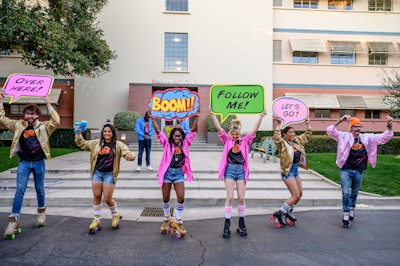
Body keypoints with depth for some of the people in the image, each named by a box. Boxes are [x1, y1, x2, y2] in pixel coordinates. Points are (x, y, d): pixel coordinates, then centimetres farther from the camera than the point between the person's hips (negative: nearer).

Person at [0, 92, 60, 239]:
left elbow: (56, 121, -19)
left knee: (39, 189, 13)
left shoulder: (43, 126, -3)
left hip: (39, 163, -1)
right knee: (19, 191, -2)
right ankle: (14, 220, 2)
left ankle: (41, 213, 32)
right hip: (24, 162, 1)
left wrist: (48, 104, -23)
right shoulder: (18, 125, 6)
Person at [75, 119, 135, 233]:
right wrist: (78, 134, 0)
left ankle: (116, 215, 28)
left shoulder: (118, 145, -3)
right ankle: (97, 220, 22)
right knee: (96, 196, 5)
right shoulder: (96, 143, 8)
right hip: (97, 173, 4)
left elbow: (127, 153, -12)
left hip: (109, 174, -3)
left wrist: (130, 156, -36)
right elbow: (82, 144, 15)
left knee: (107, 198, -1)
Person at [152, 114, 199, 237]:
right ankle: (167, 219, 32)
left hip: (179, 173, 0)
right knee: (165, 198, 10)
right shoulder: (167, 143, 2)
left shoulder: (185, 143, 4)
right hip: (167, 172, 0)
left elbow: (193, 130, -2)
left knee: (181, 198, -6)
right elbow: (158, 132, -4)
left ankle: (178, 222, 11)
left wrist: (196, 117, -9)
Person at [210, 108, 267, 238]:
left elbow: (254, 130, -4)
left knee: (241, 198, 6)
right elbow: (219, 128, -6)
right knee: (230, 197, -3)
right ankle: (227, 224, 9)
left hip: (241, 170, 1)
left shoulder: (245, 140, 5)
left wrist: (261, 116, -13)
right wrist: (212, 115, -13)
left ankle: (241, 222, 25)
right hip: (230, 169, -1)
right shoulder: (227, 139, 3)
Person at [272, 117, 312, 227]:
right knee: (295, 195, -9)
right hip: (287, 171, -9)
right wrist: (278, 125, -39)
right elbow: (276, 137, -35)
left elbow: (307, 136, 21)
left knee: (300, 193, 15)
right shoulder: (282, 143, -13)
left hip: (295, 170, 9)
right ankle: (280, 213, 1)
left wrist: (307, 125, 11)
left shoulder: (297, 141, 8)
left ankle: (288, 211, 30)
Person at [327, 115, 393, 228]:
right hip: (345, 170, -3)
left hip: (359, 171, 4)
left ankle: (352, 209, 42)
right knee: (346, 193, -7)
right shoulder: (344, 136, -6)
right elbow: (330, 131, -15)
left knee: (355, 193, 20)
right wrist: (340, 121, -25)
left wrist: (389, 126, -11)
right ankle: (346, 215, 6)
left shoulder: (367, 138, 3)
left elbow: (385, 137, 5)